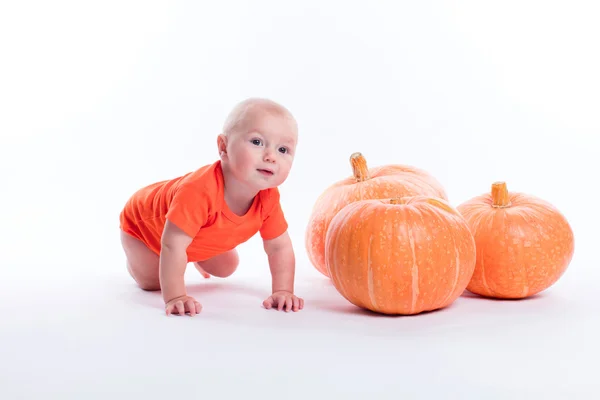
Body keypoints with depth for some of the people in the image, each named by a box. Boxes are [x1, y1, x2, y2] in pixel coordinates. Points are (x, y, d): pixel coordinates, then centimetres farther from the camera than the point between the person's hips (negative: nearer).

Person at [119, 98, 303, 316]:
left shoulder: (268, 198, -29)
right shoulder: (199, 191, -50)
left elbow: (280, 247, -19)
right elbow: (172, 245, -47)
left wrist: (283, 291, -29)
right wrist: (174, 297, -46)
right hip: (142, 220, -5)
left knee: (226, 268, 11)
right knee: (152, 281, -4)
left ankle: (196, 257, 43)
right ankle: (134, 258, 29)